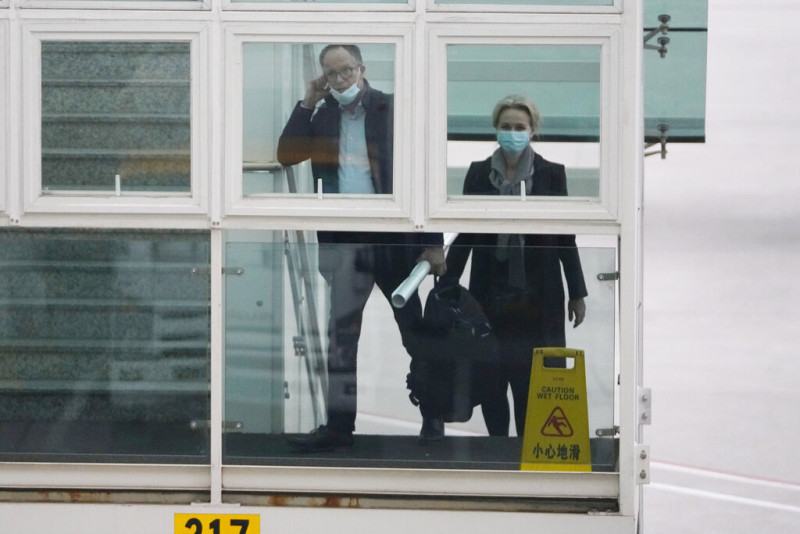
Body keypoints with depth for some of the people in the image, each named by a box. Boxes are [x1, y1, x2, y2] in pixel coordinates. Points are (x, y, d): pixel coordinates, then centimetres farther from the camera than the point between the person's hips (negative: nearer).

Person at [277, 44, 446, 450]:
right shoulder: (323, 116, 9)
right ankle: (340, 424, 6)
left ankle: (433, 419, 18)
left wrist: (433, 242, -11)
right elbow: (287, 156, 3)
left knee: (415, 329, 7)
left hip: (392, 239, -4)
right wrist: (306, 104, -4)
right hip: (343, 243, 4)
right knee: (341, 333, 3)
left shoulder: (394, 111, -4)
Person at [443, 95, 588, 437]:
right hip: (491, 295, 1)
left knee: (533, 380, -4)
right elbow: (465, 235, 8)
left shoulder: (551, 174, 1)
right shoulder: (479, 174, 4)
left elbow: (565, 236, 4)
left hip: (537, 296, -1)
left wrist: (577, 293, 4)